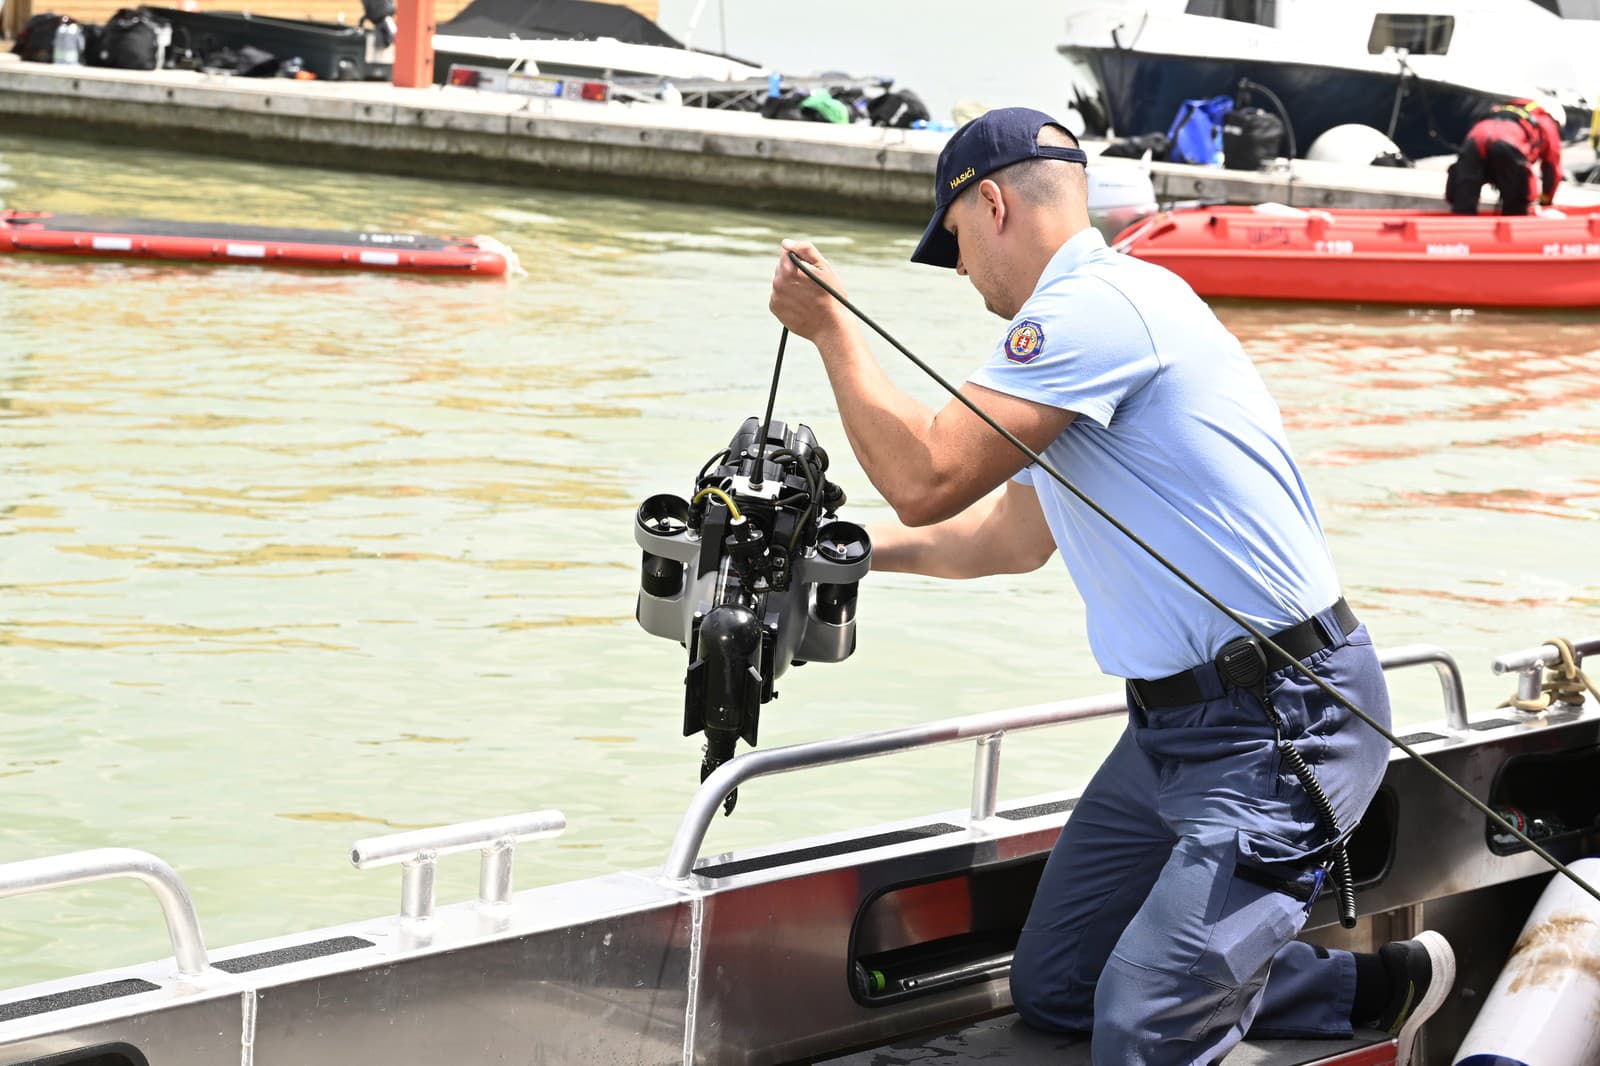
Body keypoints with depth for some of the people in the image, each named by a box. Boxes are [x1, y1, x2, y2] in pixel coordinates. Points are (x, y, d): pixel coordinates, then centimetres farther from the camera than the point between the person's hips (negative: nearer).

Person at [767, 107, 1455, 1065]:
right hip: (1178, 719, 11)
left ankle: (1387, 985, 4)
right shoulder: (1087, 313, 17)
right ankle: (1378, 988, 18)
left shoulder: (1097, 305, -17)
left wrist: (832, 329, -7)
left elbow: (928, 478, -21)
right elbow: (1016, 537, 30)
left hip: (1285, 721, -11)